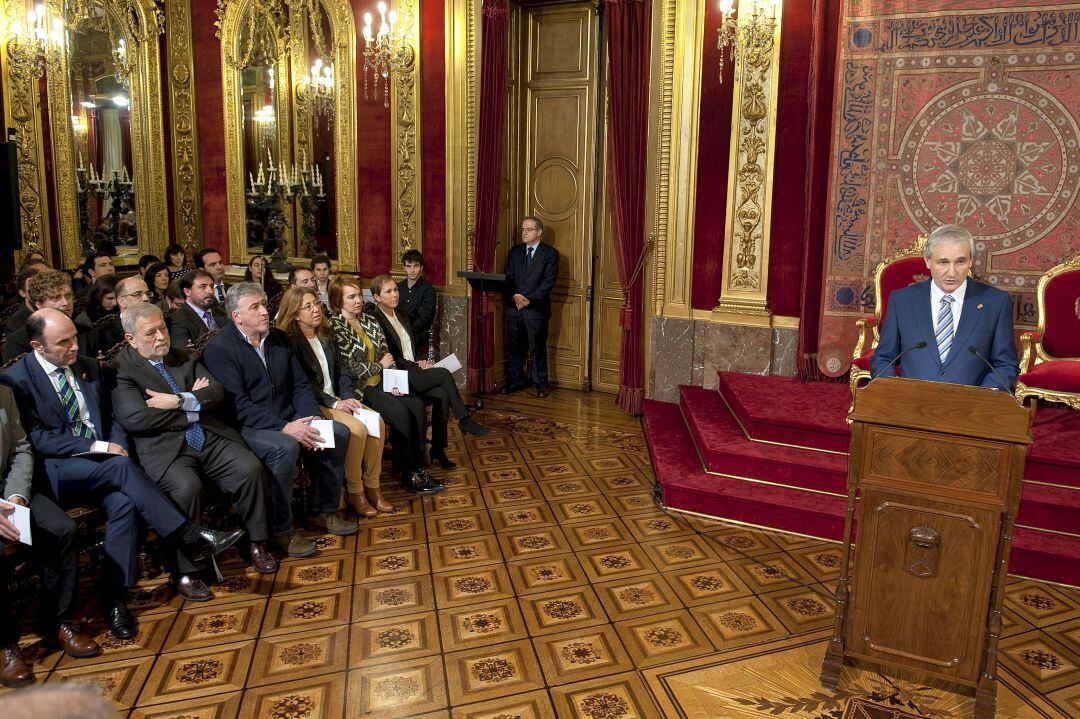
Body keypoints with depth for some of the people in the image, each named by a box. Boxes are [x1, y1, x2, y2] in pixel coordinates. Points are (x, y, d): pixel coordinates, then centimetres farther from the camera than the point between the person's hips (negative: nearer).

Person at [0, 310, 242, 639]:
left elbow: (110, 417, 17)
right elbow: (37, 438, -11)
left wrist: (118, 446, -4)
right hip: (56, 470, -4)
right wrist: (98, 447, -17)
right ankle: (190, 536, -32)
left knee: (123, 502, -28)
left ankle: (114, 597, -20)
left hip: (100, 463, 5)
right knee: (120, 466, -33)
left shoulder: (88, 367, 12)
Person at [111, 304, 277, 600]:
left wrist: (179, 401, -10)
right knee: (187, 487, -33)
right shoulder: (120, 370, 0)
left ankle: (256, 543, 1)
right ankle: (186, 572, -15)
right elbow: (134, 418, -14)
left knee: (250, 468, -19)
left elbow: (217, 392, 8)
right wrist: (193, 403, -4)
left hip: (209, 438, 5)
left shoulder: (183, 357, 18)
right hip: (165, 449, -5)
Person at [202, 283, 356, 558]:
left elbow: (300, 385, 10)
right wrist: (284, 427, -27)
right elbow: (238, 405, -20)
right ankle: (281, 530, -18)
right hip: (246, 426, -7)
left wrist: (312, 419, -9)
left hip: (288, 419, 7)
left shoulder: (279, 338, 11)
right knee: (285, 447, -34)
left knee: (339, 432, -9)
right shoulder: (218, 349, -11)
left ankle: (324, 511, 5)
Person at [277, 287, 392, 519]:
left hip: (336, 399, 7)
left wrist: (349, 396, -5)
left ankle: (372, 486, -7)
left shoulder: (326, 335, 13)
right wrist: (333, 403, -17)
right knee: (357, 429, -27)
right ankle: (355, 491, -11)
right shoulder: (290, 341, -9)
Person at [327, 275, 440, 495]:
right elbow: (350, 369, -17)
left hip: (380, 384, 7)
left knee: (416, 405, -16)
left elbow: (386, 355, 12)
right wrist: (380, 365, -5)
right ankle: (408, 475, -11)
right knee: (400, 413, -25)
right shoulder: (335, 327, -11)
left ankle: (419, 468, -12)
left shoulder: (370, 322, 13)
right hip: (358, 389, -7)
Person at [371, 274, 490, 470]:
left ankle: (438, 448, -15)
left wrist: (420, 362, 4)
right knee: (444, 374, -25)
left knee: (443, 394, -22)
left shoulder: (402, 316, 18)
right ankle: (464, 420, -12)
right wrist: (415, 365, -13)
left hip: (413, 371, 7)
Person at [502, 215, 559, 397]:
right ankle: (516, 381, 21)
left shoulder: (550, 253, 0)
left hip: (536, 308, -4)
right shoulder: (514, 251, 14)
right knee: (514, 347, 9)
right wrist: (515, 296, -10)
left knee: (538, 348, 1)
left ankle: (540, 384, 11)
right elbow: (508, 277, 8)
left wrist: (529, 299, -15)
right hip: (514, 307, 4)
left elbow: (549, 282, -8)